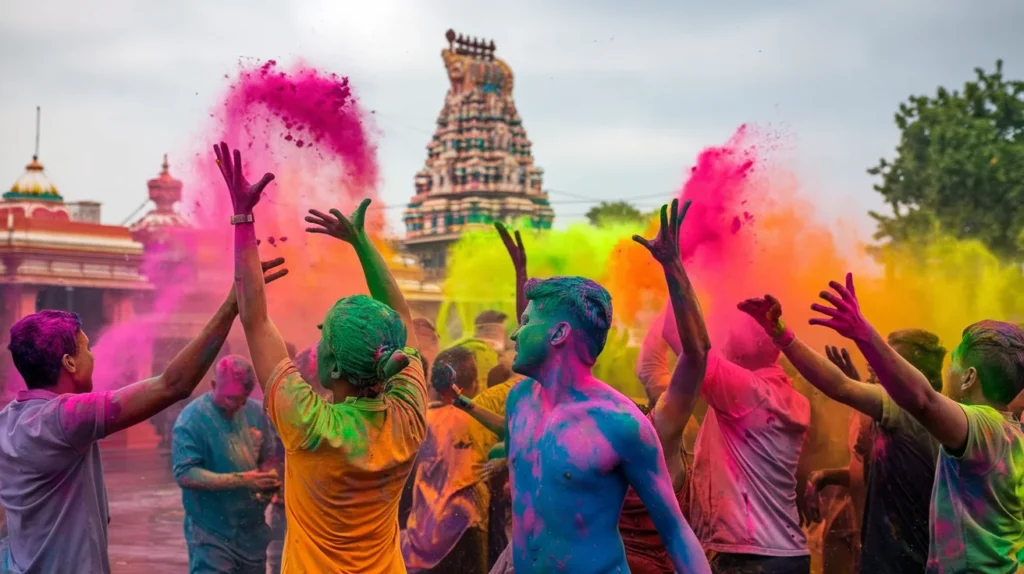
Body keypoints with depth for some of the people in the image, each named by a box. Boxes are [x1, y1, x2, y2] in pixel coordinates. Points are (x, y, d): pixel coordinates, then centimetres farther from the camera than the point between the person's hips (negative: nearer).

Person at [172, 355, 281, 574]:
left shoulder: (255, 411, 2)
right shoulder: (192, 418, -15)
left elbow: (269, 457, 13)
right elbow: (185, 475, -21)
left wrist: (270, 477, -11)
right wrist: (241, 480, -27)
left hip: (252, 531, 6)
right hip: (211, 534, -6)